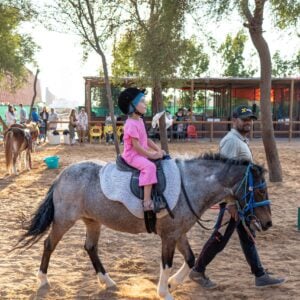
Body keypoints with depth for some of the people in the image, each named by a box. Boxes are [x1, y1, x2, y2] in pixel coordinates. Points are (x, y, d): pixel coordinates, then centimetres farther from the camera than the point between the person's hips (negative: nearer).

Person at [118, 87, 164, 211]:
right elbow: (136, 145, -22)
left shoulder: (140, 121, 13)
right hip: (132, 155, -11)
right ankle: (147, 202, -37)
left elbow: (146, 139, 16)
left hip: (142, 154, 11)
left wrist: (158, 150, 5)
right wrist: (150, 155, -19)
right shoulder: (131, 124, -18)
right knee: (150, 166, -32)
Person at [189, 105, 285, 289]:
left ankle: (260, 276, 20)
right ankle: (198, 271, 12)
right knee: (221, 238, -1)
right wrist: (231, 202, -27)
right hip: (233, 198, -10)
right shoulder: (231, 141, -17)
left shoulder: (242, 140, 15)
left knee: (248, 239, 13)